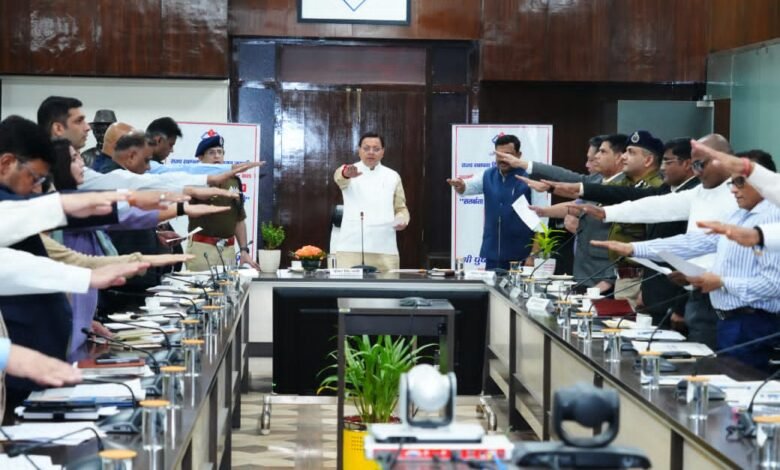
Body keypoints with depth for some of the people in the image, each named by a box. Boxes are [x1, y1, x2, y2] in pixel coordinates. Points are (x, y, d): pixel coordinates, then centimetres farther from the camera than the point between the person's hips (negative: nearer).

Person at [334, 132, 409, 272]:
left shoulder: (392, 176, 13)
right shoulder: (350, 171, 5)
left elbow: (400, 208, 18)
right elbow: (339, 177, -20)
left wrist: (402, 220, -6)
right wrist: (346, 174, -45)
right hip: (351, 248, -2)